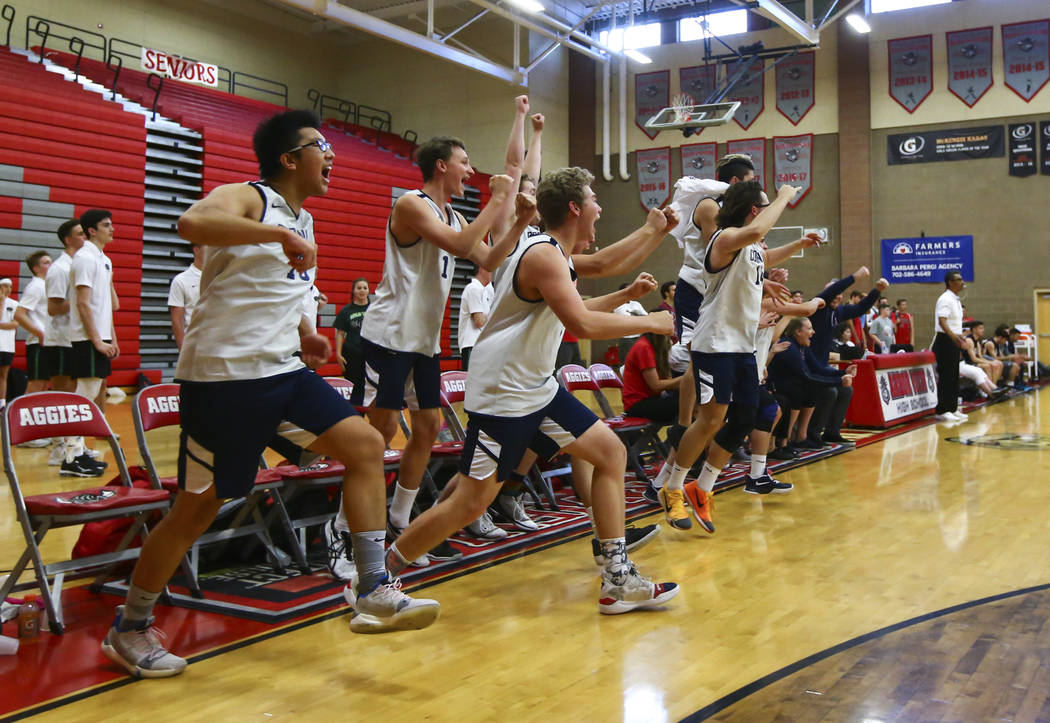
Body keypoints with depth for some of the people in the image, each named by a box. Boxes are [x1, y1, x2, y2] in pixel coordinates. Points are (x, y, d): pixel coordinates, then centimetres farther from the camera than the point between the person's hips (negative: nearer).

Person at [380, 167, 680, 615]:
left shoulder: (557, 254, 13)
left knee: (611, 453, 6)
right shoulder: (543, 254, -18)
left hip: (537, 389, 10)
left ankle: (617, 580, 8)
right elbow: (583, 325, -28)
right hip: (501, 396, -10)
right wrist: (649, 323, -17)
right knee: (471, 502, -7)